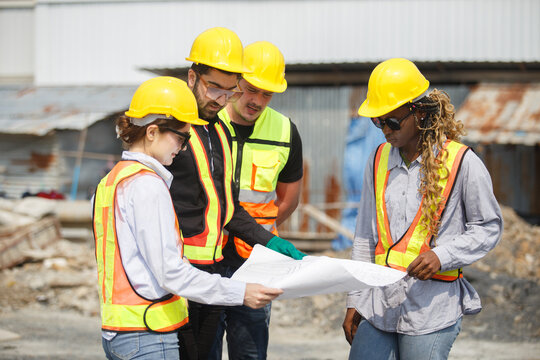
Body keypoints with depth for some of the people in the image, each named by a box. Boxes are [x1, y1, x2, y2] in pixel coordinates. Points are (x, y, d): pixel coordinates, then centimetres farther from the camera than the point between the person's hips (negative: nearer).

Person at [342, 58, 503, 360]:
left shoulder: (462, 163, -5)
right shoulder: (379, 160, 11)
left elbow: (489, 227, 2)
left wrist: (442, 256, -13)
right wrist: (355, 301, 13)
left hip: (432, 311, -4)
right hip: (379, 304, 4)